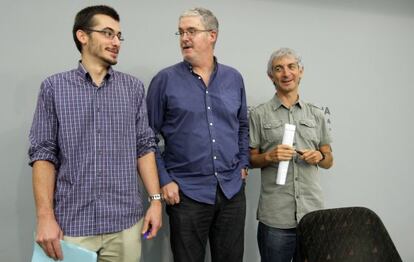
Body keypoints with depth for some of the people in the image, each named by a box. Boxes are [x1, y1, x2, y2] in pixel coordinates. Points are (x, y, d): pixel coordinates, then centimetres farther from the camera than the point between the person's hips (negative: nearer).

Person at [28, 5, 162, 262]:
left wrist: (156, 199, -1)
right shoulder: (54, 87, 0)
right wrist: (45, 216, -9)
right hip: (72, 222, -1)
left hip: (125, 222, 2)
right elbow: (43, 153, -2)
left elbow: (145, 146, 5)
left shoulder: (133, 87, 4)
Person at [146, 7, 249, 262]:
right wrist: (164, 181, -9)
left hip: (232, 189, 4)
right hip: (187, 192, -3)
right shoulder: (165, 80, -5)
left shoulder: (234, 78, 6)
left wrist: (243, 164, 8)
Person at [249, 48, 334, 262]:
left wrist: (319, 157, -6)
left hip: (312, 213, 3)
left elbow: (329, 161, 15)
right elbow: (250, 160, 3)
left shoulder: (316, 114, 11)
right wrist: (269, 157, -15)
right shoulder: (259, 114, 1)